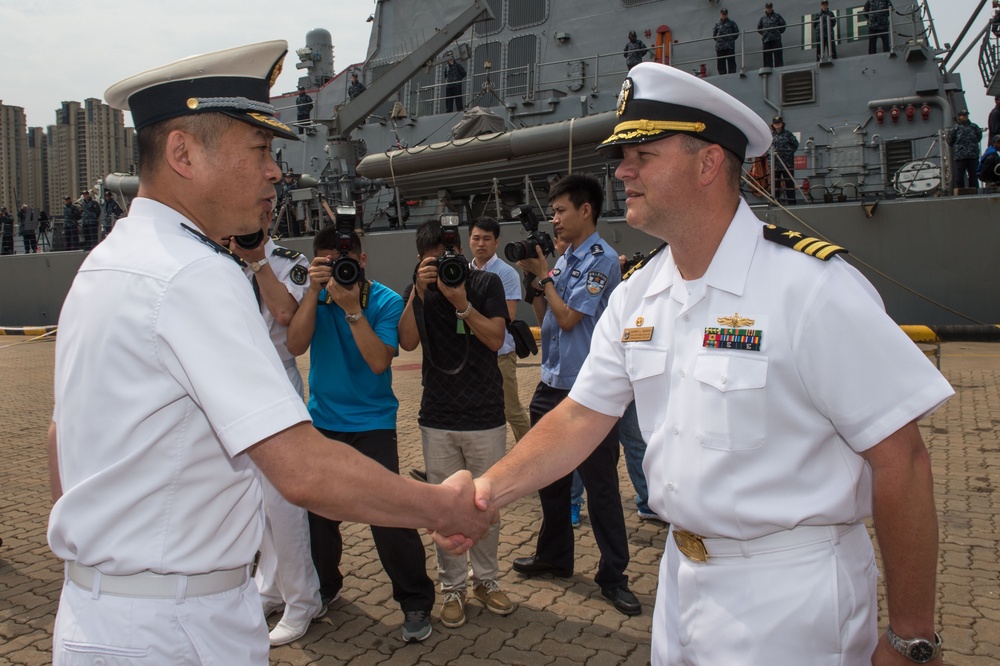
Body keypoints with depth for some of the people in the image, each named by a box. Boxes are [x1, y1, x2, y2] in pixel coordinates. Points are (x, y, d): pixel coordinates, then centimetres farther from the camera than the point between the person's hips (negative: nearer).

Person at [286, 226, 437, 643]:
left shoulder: (385, 301, -9)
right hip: (321, 421, 4)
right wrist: (314, 292, -20)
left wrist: (351, 308, -25)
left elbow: (379, 361, -20)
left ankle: (416, 602, 9)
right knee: (316, 511, 10)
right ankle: (322, 588, 36)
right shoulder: (315, 295, 1)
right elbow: (296, 345, -13)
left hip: (372, 425, -4)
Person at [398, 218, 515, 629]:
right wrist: (419, 293, -18)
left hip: (485, 417, -1)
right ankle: (452, 588, 20)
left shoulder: (486, 284, 1)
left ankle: (486, 581, 26)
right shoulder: (416, 291, 7)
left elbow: (495, 339, -10)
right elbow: (407, 342, -9)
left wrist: (461, 302, -20)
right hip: (437, 419, 1)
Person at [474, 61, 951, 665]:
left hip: (792, 598, -6)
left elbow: (900, 460, -18)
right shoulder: (636, 297, 0)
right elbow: (580, 417, 3)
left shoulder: (812, 286, -21)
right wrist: (488, 491, -11)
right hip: (682, 580, 6)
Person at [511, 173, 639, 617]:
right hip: (552, 385, 9)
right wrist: (533, 278, 1)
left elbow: (568, 317, -16)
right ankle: (554, 556, 35)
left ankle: (613, 575, 14)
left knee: (600, 485, 1)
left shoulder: (601, 260, -11)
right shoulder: (564, 260, 12)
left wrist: (543, 274, -5)